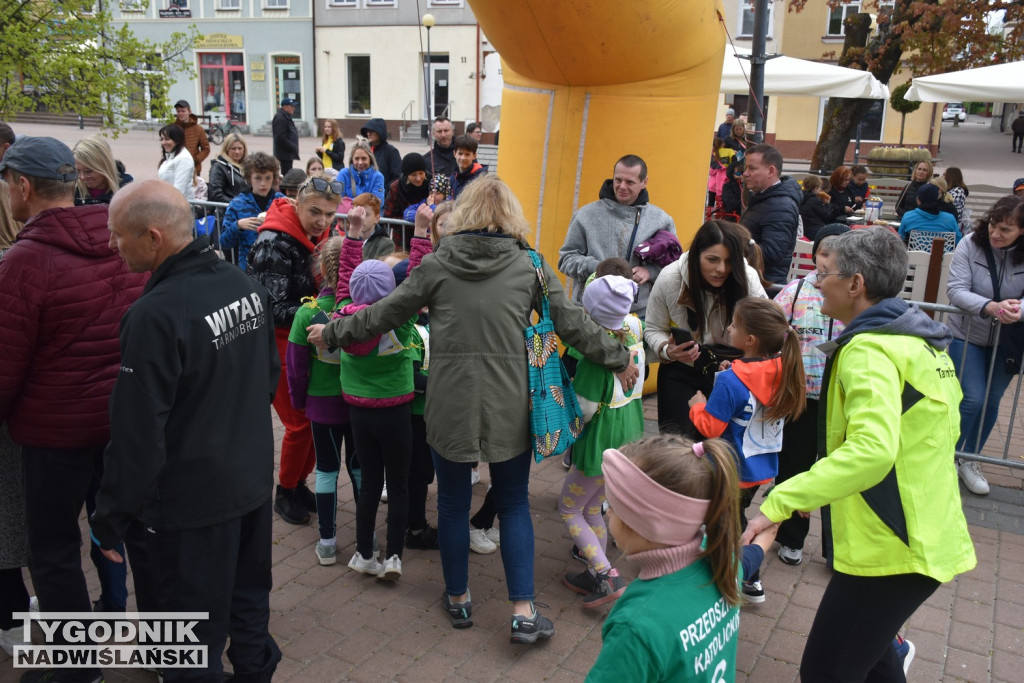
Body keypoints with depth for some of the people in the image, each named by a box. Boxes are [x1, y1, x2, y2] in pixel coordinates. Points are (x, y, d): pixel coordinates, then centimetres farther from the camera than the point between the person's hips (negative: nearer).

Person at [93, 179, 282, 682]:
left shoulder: (154, 315, -25)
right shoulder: (245, 284, -1)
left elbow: (137, 435, -22)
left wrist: (112, 518, -9)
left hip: (192, 498, -8)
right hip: (255, 478, 8)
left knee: (196, 639, 10)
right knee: (249, 598, 25)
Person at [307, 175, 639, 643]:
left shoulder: (436, 265, -3)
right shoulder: (529, 266, -1)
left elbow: (386, 314, 4)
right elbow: (572, 323, 2)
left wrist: (332, 332, 20)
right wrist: (619, 360, 16)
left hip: (449, 404, 0)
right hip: (509, 407, 0)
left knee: (453, 503, 16)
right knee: (514, 505, 14)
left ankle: (458, 598, 32)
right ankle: (523, 612, 15)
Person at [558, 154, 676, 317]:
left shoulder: (661, 220, 10)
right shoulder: (586, 215, 7)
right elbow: (566, 258, 8)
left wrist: (650, 271, -7)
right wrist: (596, 267, -10)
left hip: (641, 315, 1)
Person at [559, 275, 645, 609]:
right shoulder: (634, 337, -3)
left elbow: (584, 411, -20)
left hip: (601, 445, -8)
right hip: (630, 440, 8)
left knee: (569, 510, 8)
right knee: (591, 510, 20)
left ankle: (608, 575, 2)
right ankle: (594, 575, 29)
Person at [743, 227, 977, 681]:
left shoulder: (869, 350, -21)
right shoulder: (921, 339, 9)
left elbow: (871, 451, -37)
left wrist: (780, 501, -36)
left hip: (889, 545, -10)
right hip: (923, 534, 10)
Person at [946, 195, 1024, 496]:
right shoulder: (970, 245, -17)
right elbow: (956, 289, -23)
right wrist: (990, 307, -40)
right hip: (967, 335, -3)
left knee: (991, 402, 11)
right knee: (972, 399, -8)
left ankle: (969, 460, 29)